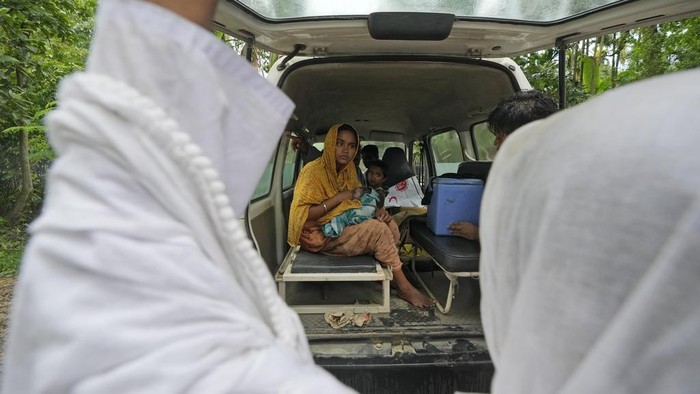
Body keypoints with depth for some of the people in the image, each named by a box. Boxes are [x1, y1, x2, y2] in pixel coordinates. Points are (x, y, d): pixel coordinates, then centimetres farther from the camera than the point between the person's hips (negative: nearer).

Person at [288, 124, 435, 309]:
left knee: (390, 225, -11)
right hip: (321, 235, -8)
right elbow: (301, 214, -22)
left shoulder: (348, 171, 7)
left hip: (345, 226, 8)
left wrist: (377, 210, -8)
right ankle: (404, 287, -9)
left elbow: (360, 200, 13)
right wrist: (338, 198, -22)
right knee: (378, 229, -22)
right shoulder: (314, 171, -16)